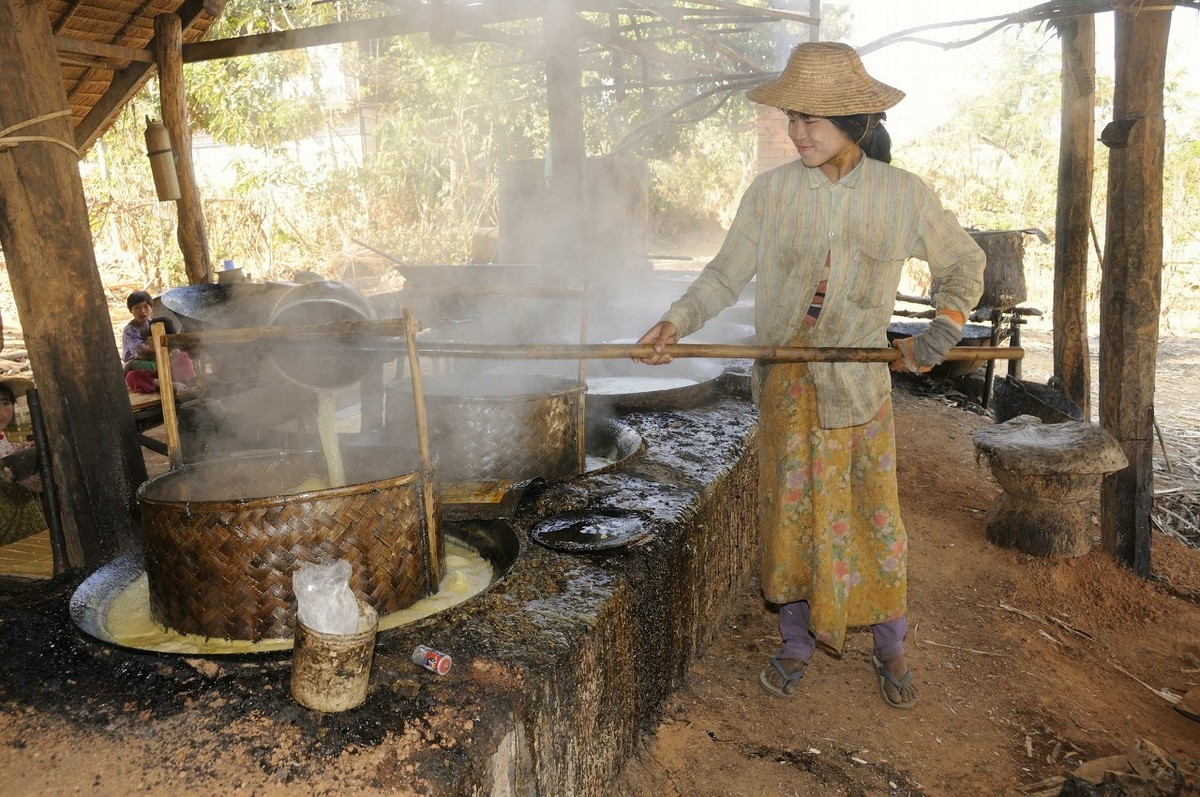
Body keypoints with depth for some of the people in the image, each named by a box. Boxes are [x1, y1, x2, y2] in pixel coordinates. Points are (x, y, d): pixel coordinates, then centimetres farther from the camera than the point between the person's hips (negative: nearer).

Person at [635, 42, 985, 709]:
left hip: (862, 375, -1)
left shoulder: (903, 194, -3)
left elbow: (964, 262, 10)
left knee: (875, 509, 4)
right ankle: (797, 643, 26)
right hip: (787, 376, 1)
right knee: (790, 506, 7)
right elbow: (727, 274, 1)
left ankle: (892, 649, 26)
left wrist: (944, 329, -4)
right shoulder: (772, 191, -2)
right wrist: (678, 322, -15)